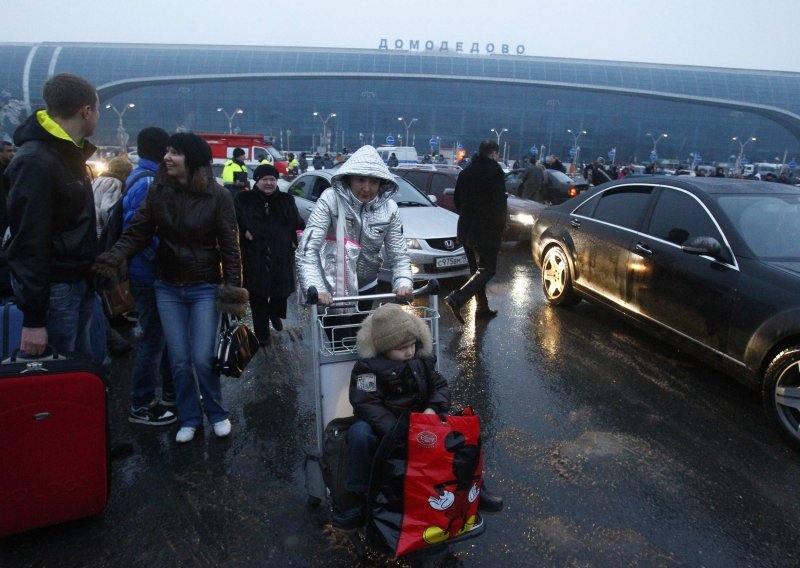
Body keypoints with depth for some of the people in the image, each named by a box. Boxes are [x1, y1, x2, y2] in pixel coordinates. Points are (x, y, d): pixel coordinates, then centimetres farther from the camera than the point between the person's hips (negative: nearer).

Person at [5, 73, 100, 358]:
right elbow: (28, 241, -21)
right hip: (54, 288, -9)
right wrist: (33, 317, -20)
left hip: (81, 281, 9)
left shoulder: (71, 152, 10)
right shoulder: (35, 161, -19)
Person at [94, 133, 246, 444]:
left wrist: (233, 287, -15)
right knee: (179, 361, 9)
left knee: (203, 359, -3)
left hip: (205, 288, -3)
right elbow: (138, 232, -2)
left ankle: (217, 413, 23)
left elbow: (230, 246, -8)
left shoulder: (217, 196, -10)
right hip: (168, 288, 3)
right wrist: (115, 256, -20)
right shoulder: (157, 191, -3)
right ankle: (189, 418, 28)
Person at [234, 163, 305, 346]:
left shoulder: (286, 200, 11)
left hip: (281, 257, 2)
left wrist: (295, 240, 4)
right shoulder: (244, 199, 4)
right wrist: (243, 232, -11)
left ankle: (275, 314, 42)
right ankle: (262, 334, 17)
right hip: (255, 257, -2)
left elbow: (298, 224, 17)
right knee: (258, 296, 2)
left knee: (282, 291, 7)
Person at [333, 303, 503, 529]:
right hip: (383, 426, -4)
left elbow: (440, 386, 6)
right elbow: (366, 405, -22)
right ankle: (357, 497, -20)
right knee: (360, 433, -35)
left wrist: (432, 409, -17)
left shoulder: (422, 359, 1)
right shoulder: (368, 366, -14)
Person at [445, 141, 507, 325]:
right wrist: (500, 230, -5)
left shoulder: (466, 172, 11)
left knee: (476, 269, 16)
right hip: (486, 231, -7)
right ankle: (457, 298, -20)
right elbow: (499, 205, -13)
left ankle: (482, 307, 21)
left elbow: (457, 201, 16)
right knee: (487, 270, -4)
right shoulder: (495, 171, -10)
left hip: (466, 229, 8)